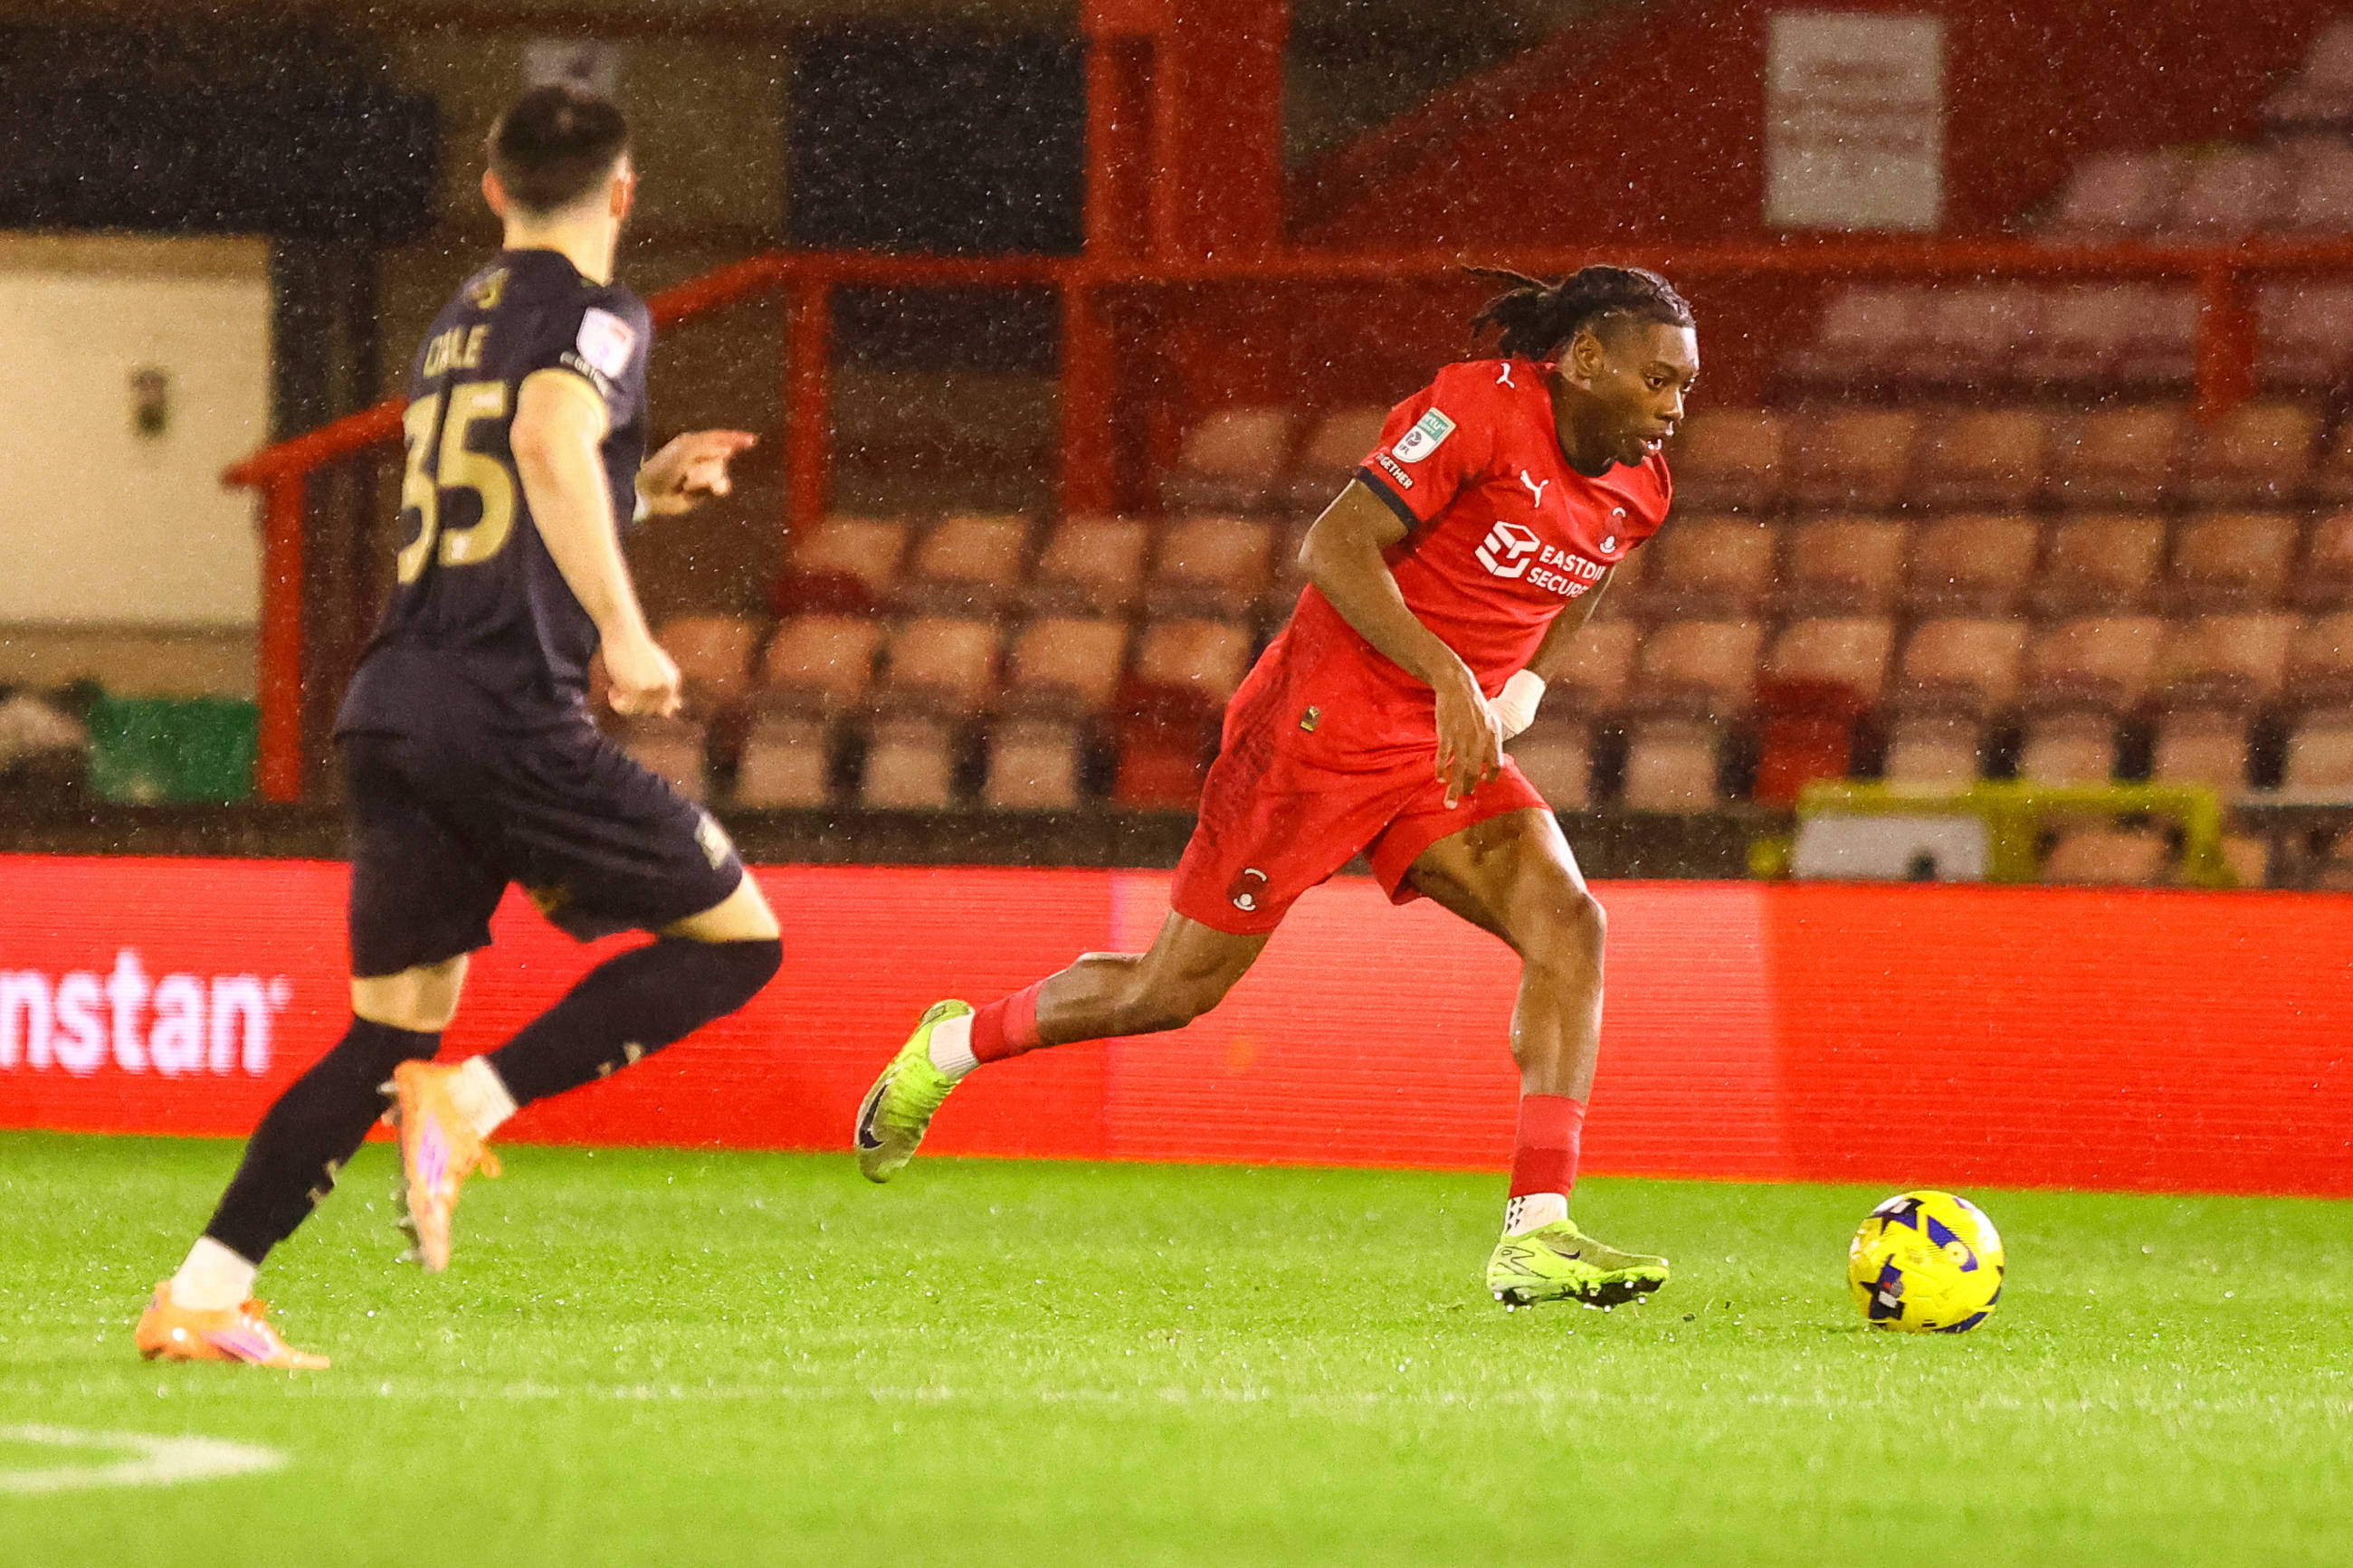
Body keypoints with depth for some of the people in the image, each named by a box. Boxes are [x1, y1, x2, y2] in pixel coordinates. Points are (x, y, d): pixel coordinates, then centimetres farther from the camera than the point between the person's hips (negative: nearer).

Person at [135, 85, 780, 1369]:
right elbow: (549, 436, -23)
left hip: (388, 708, 8)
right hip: (509, 711, -8)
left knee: (391, 1037, 11)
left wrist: (643, 488, 33)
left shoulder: (455, 324, 23)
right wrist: (623, 634, -22)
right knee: (737, 940, 4)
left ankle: (198, 1296, -1)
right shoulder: (596, 316, -2)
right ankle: (477, 1100, -11)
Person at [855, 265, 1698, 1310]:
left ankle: (1537, 1235, -21)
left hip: (1451, 748, 6)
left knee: (1567, 924, -18)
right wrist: (1449, 679, -29)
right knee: (1175, 990, 2)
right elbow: (1333, 549, -23)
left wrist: (1521, 691, 4)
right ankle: (955, 1044, 30)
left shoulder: (1635, 490, 5)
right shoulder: (1482, 409, -19)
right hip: (1324, 723, -6)